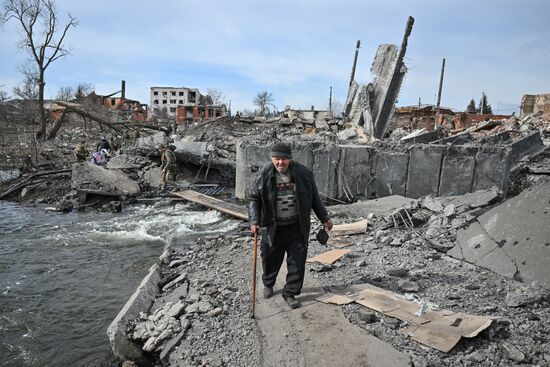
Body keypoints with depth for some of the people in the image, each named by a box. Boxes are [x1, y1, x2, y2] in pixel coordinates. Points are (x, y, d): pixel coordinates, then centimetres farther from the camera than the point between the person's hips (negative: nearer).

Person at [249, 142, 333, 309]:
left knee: (297, 261, 3)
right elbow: (254, 199, -1)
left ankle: (290, 293, 21)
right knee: (271, 259, 14)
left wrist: (324, 218, 7)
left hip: (297, 227, 1)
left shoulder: (303, 173, -5)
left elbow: (314, 198, 6)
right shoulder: (265, 175, -8)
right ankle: (268, 285, 43)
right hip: (273, 228, 0)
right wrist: (254, 221, -12)